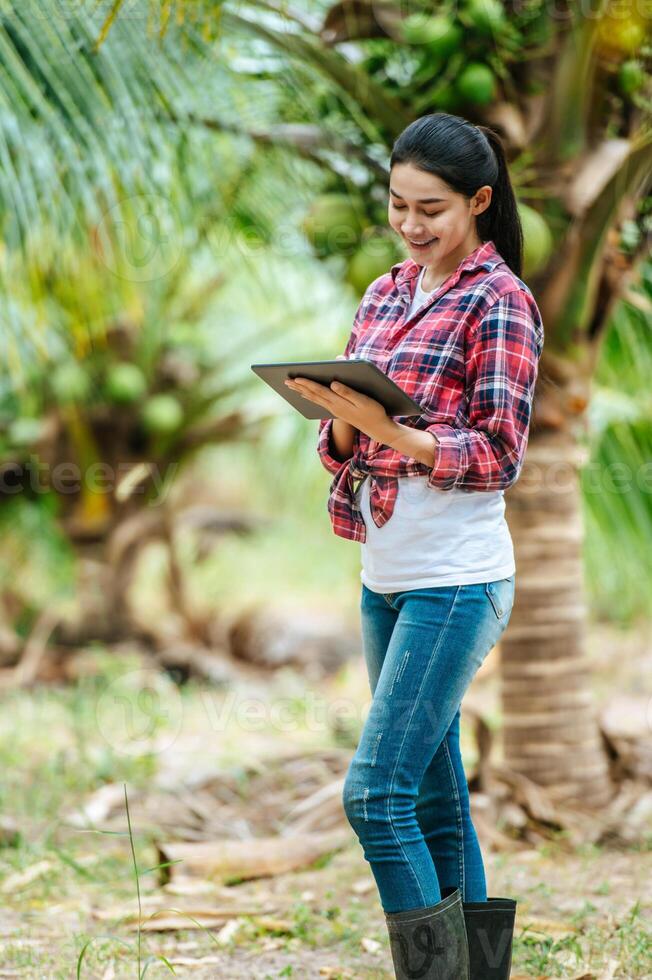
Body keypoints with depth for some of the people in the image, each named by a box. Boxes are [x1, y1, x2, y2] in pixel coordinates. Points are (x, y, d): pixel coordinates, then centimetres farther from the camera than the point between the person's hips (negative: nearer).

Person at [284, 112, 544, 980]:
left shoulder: (500, 302, -7)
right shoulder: (384, 297, 14)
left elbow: (498, 457, -12)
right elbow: (343, 446, 13)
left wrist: (389, 426, -24)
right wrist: (340, 416, -10)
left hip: (455, 582, -7)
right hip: (386, 580, 7)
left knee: (376, 793, -13)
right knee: (434, 799, 11)